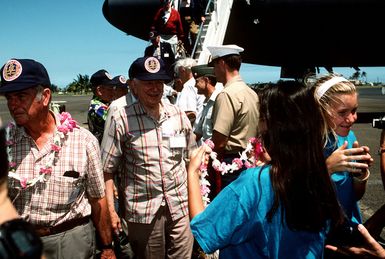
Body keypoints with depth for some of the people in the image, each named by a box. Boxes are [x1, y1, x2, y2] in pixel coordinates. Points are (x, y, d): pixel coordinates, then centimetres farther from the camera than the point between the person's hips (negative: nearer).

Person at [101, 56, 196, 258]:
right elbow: (107, 169, -5)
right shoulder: (122, 120, -7)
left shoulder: (178, 115, 4)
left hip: (181, 206, 3)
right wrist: (111, 210, -11)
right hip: (143, 211, -3)